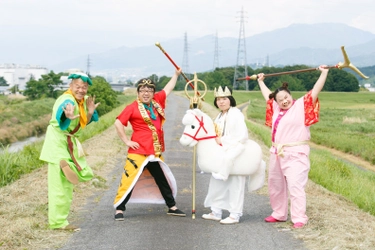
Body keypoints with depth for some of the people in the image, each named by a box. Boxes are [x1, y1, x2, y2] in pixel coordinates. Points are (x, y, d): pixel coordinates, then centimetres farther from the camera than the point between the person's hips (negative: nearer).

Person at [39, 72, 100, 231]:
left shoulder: (83, 100, 3)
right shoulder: (67, 100, -24)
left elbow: (85, 122, 11)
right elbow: (62, 113, -48)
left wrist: (90, 112, -10)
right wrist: (68, 116, -71)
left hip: (70, 143, 9)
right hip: (58, 142, -9)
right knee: (60, 184, -6)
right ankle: (58, 222, 0)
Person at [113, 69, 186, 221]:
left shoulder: (157, 102, 8)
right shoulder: (133, 107, -9)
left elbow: (168, 89, 24)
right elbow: (118, 123, -12)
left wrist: (177, 73, 33)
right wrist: (126, 141, -12)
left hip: (155, 152, 6)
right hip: (138, 151, -6)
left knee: (162, 179, 16)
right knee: (130, 179, -8)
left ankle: (172, 207, 29)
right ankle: (119, 209, 2)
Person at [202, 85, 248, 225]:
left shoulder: (235, 114, -12)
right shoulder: (220, 116, 14)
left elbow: (242, 136, -20)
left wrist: (223, 140, -19)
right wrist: (215, 140, 2)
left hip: (234, 151, -9)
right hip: (220, 155, 9)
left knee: (235, 186, -1)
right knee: (217, 184, 13)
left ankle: (235, 215, 6)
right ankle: (216, 212, 24)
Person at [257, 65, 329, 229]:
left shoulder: (301, 106, -2)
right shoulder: (276, 108, 14)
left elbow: (315, 91, -10)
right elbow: (267, 95, 31)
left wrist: (324, 73, -16)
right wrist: (260, 81, 42)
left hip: (295, 154, -7)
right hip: (277, 153, 7)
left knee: (295, 186, -12)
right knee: (275, 185, 14)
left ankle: (299, 218, -9)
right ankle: (279, 214, 26)